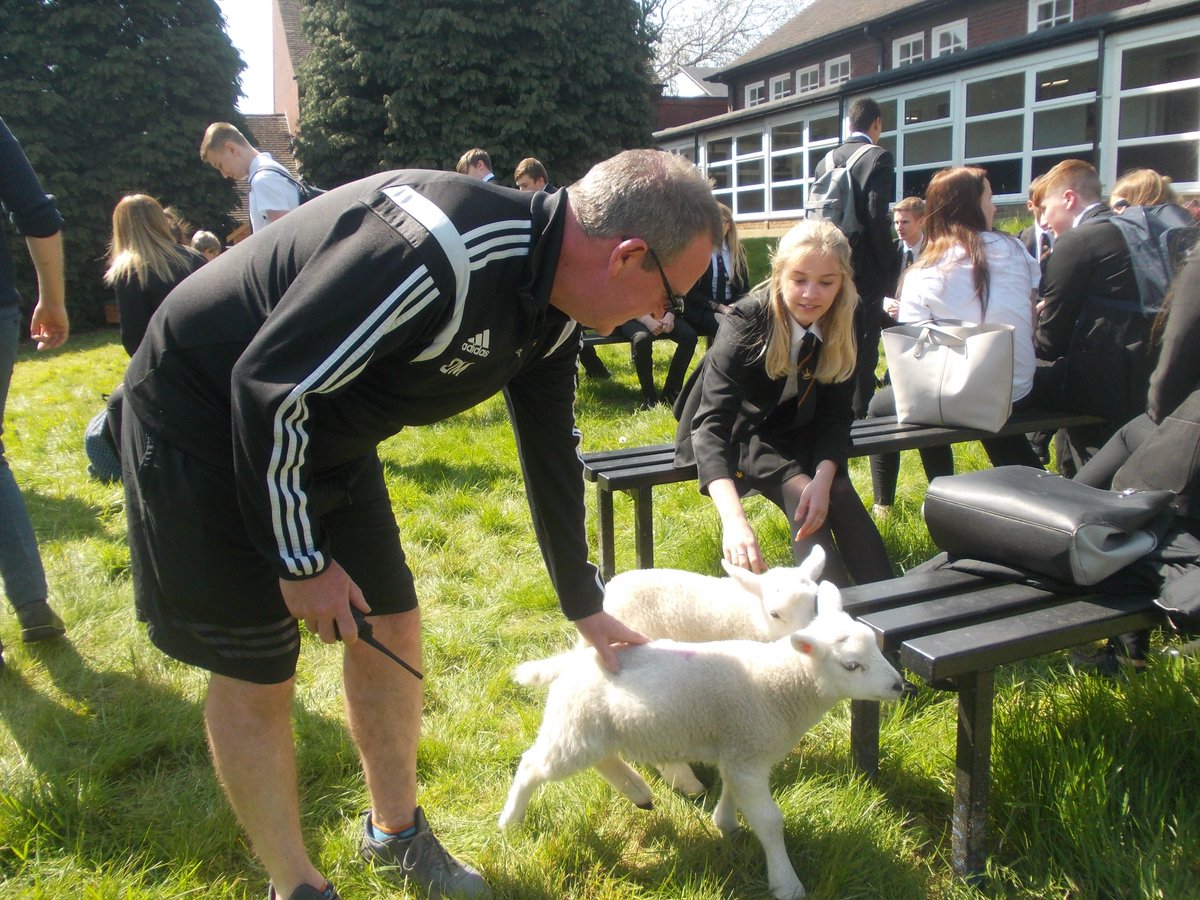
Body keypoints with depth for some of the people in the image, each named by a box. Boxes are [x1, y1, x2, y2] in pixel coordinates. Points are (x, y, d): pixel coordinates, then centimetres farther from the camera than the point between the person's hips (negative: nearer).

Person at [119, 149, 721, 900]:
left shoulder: (551, 306, -4)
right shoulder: (439, 251, -35)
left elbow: (552, 449, 8)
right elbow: (267, 386, -31)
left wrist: (586, 608, 16)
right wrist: (300, 562, -18)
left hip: (321, 430, 8)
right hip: (207, 418, -8)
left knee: (391, 622, 10)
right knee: (256, 672, 0)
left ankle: (396, 832, 32)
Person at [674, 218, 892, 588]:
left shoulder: (840, 329, -12)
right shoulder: (746, 322, -28)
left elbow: (836, 414, -6)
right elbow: (711, 423, -40)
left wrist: (823, 477, -28)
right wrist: (733, 519, -55)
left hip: (793, 432, 4)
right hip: (738, 433, -4)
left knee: (839, 493, -24)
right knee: (799, 492, -29)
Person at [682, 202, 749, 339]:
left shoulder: (739, 251, 11)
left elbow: (744, 287, 11)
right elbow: (691, 292, -6)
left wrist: (733, 306, -11)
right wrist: (719, 307, -18)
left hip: (732, 308, 4)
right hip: (702, 311, -4)